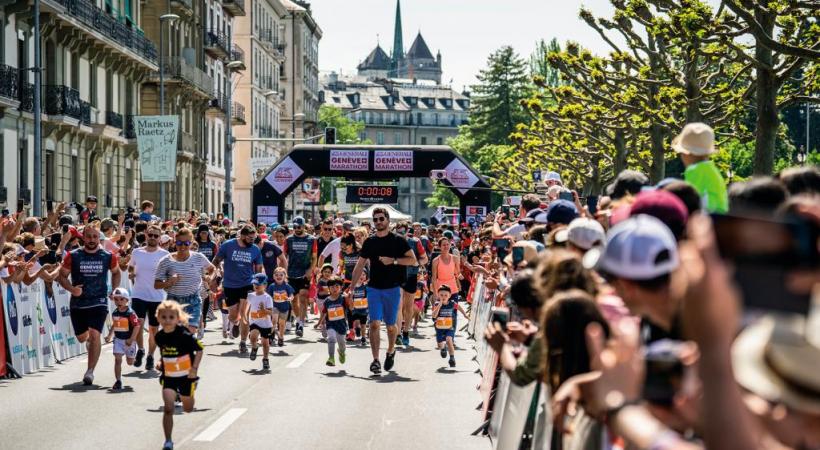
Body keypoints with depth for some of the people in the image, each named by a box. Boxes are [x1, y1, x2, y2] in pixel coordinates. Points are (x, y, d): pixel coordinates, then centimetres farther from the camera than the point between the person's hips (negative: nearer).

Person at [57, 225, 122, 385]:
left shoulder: (108, 257, -1)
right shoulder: (73, 256, -4)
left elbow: (116, 272, 18)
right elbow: (62, 276, 1)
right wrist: (71, 289, -17)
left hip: (99, 302, -1)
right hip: (78, 302, 1)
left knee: (95, 334, -17)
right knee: (81, 337, 13)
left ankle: (90, 371, -11)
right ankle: (89, 339, 52)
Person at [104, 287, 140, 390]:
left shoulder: (130, 313, -17)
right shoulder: (114, 313, 2)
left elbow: (137, 326, -20)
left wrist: (131, 339, -24)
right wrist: (109, 336, 11)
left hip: (129, 340, -3)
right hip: (118, 339, 3)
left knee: (130, 362, 11)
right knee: (117, 360, -8)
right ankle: (118, 381, -5)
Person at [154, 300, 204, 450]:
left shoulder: (184, 335, -21)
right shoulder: (159, 336, -6)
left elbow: (199, 349, -14)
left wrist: (194, 368, -22)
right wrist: (162, 364, 1)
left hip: (186, 376, -2)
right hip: (168, 377, 2)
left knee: (188, 409, 17)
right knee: (168, 408, -15)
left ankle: (183, 395, 55)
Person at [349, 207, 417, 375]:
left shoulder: (397, 241, -1)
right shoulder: (369, 242, 8)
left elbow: (413, 260, -5)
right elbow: (359, 266, 13)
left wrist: (393, 261, -16)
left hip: (392, 288, -2)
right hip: (374, 288, 2)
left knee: (391, 325, 8)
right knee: (375, 324, -11)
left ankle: (390, 352, 34)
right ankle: (375, 360, -13)